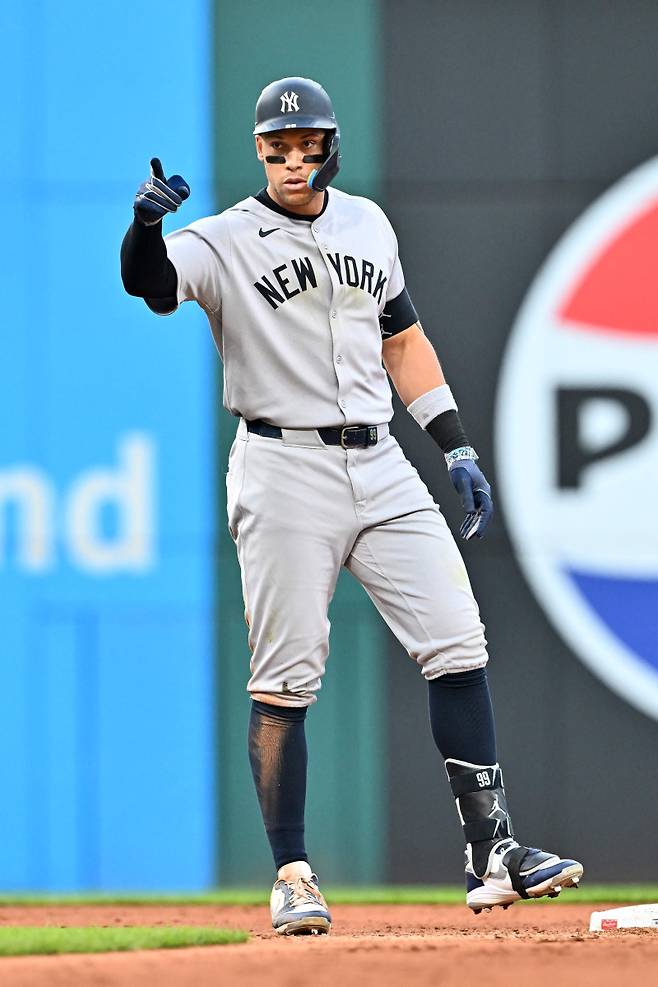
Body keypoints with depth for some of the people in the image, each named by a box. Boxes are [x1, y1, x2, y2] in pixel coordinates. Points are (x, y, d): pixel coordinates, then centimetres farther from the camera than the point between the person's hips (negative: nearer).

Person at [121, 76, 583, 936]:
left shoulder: (368, 225, 13)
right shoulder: (226, 243, -3)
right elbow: (150, 284, -22)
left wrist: (456, 447, 15)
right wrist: (147, 226, -44)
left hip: (380, 469, 5)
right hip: (284, 471, -5)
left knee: (457, 643, -1)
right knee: (286, 680, -5)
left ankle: (492, 856, 2)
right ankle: (293, 877, 2)